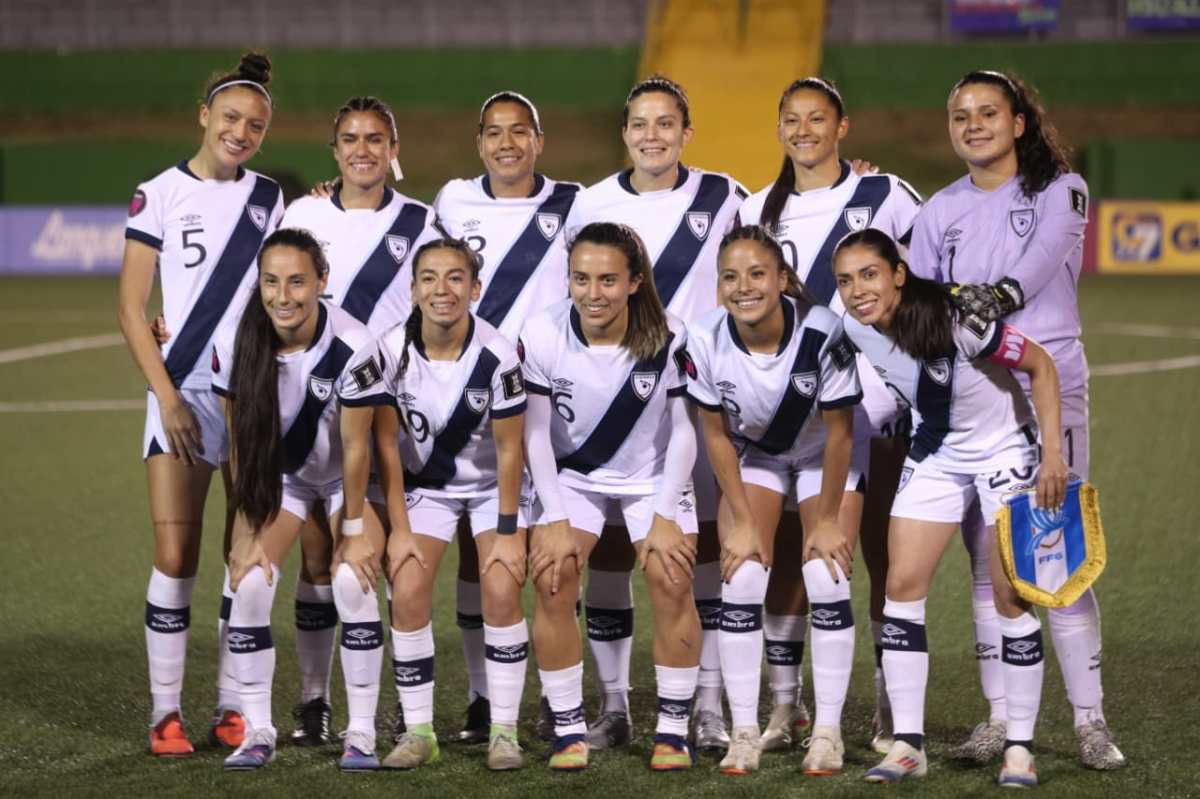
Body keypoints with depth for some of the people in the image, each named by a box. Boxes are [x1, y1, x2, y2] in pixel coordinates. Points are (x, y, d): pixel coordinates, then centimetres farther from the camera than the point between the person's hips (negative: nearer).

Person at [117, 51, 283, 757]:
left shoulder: (268, 198, 11)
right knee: (175, 557, -8)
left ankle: (233, 709, 10)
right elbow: (131, 309, -2)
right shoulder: (160, 195, 0)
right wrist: (168, 398, -9)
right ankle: (167, 711, -1)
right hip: (184, 395, -3)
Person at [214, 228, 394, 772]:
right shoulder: (235, 345, -24)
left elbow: (354, 448, -20)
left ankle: (362, 735, -9)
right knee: (250, 583, -15)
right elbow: (240, 445, -14)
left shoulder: (352, 346, -31)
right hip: (278, 476, 2)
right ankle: (257, 733, -3)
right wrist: (249, 533, -12)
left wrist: (353, 530, -13)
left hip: (346, 477, -2)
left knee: (353, 580, -21)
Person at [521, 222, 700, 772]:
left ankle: (674, 728, 1)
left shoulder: (667, 337, -23)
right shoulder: (542, 335, -22)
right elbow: (536, 432, -11)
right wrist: (556, 519, -13)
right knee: (552, 582, -14)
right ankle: (568, 729, -1)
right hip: (572, 475, 1)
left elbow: (683, 429, -11)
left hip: (653, 474, 0)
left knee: (672, 583, -14)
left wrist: (666, 517, -13)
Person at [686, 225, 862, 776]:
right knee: (740, 581, -10)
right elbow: (716, 434, -11)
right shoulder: (706, 342, -27)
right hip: (752, 456, 2)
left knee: (827, 579, -12)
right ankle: (744, 731, -2)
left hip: (824, 457, -2)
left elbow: (839, 433, -21)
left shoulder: (821, 332, -34)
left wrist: (827, 520, -14)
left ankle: (828, 729, -1)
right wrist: (742, 521, -9)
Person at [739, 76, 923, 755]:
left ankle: (892, 706, 9)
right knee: (786, 550, 1)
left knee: (883, 552, 1)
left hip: (873, 398, -3)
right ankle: (787, 705, 9)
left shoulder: (885, 197, 1)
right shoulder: (758, 212, 11)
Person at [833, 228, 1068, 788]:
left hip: (1004, 451, -5)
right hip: (936, 455, 5)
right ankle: (907, 743, -1)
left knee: (1011, 598, -5)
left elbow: (1041, 366, -20)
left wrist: (1052, 454, -23)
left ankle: (1020, 746, 5)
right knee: (902, 585, -5)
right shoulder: (855, 330, -13)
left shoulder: (953, 322, -30)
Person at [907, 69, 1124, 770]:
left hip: (1048, 389, -4)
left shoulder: (1061, 190, 3)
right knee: (988, 562, 3)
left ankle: (1091, 721, -3)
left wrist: (997, 297, -33)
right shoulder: (940, 212, 15)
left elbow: (1040, 264, -15)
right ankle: (1000, 718, 8)